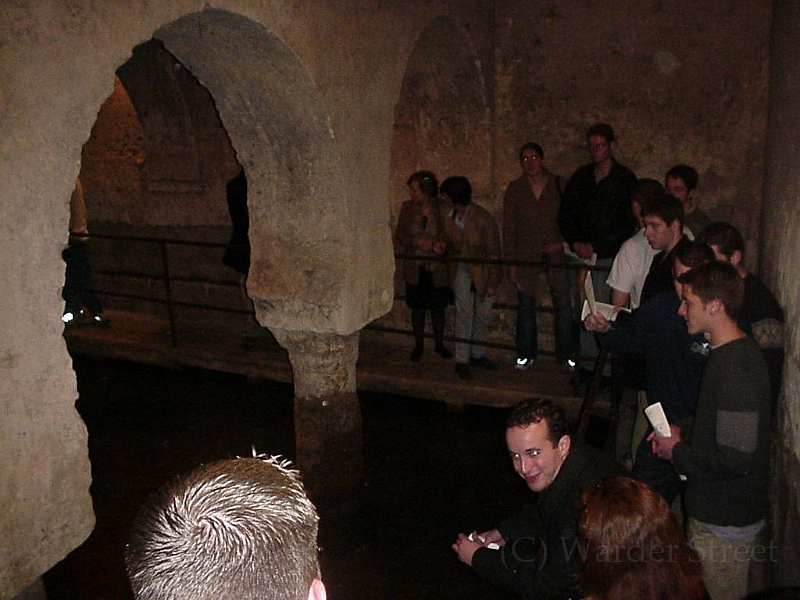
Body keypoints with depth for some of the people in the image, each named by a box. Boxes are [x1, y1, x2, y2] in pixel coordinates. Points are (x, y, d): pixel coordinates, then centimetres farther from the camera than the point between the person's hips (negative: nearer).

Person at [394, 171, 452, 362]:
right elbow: (399, 237, 0)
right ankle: (418, 346, 27)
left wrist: (442, 244, -23)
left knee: (438, 308, 11)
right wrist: (417, 242, -18)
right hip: (415, 269, 2)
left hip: (437, 269, -2)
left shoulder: (442, 209, -9)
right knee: (417, 308, 10)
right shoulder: (407, 207, -1)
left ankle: (439, 344, 31)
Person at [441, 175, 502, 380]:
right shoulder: (448, 217, -7)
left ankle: (478, 355, 25)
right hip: (462, 269, 2)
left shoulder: (483, 219, -21)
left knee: (483, 315, 8)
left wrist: (492, 282, -11)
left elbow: (493, 252, -14)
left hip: (483, 270, -2)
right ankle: (462, 360, 0)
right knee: (464, 312, -5)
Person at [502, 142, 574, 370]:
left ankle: (566, 353, 11)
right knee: (525, 304, 4)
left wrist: (564, 242, -7)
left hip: (556, 251, 0)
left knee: (563, 303, -2)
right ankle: (526, 354, 17)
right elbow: (509, 228, 3)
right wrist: (511, 263, -1)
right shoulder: (514, 189, 4)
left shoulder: (559, 184, 3)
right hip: (526, 254, 0)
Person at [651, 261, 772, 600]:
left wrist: (678, 452, -15)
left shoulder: (735, 367, -26)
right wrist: (685, 435, 5)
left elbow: (736, 459, -29)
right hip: (720, 510, 10)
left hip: (724, 521, -10)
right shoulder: (733, 353, 7)